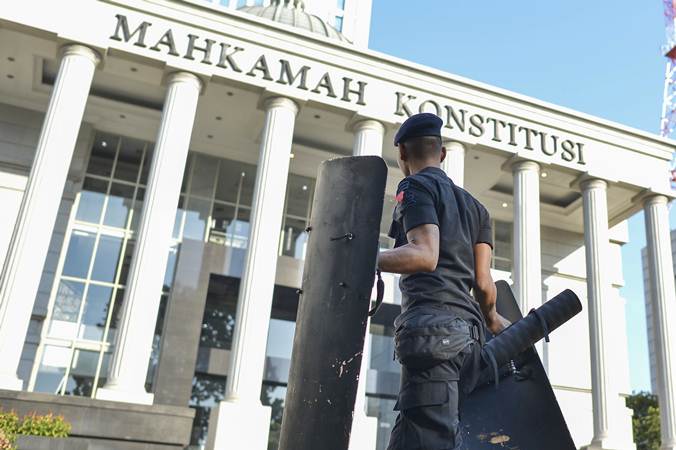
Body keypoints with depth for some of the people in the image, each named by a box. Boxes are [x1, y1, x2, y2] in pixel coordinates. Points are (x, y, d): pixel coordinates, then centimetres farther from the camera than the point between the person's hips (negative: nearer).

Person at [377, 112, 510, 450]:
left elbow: (424, 255, -12)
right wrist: (492, 321, 36)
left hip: (431, 325, -8)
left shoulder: (416, 186, 5)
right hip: (468, 330, 8)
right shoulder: (475, 206, 26)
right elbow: (483, 282, 16)